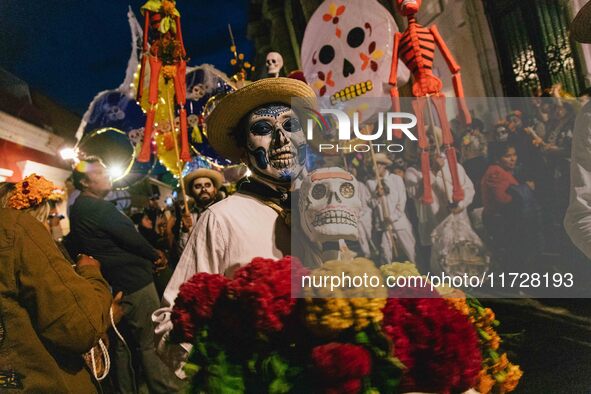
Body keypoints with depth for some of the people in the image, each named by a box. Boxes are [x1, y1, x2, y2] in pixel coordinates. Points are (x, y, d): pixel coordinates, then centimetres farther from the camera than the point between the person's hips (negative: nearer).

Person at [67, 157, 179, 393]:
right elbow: (132, 239, -17)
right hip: (133, 285, -10)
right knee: (150, 345, -3)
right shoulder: (99, 207, -17)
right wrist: (156, 256, 0)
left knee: (121, 345, 18)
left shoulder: (78, 210, 14)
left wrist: (149, 258, 10)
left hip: (113, 289, 10)